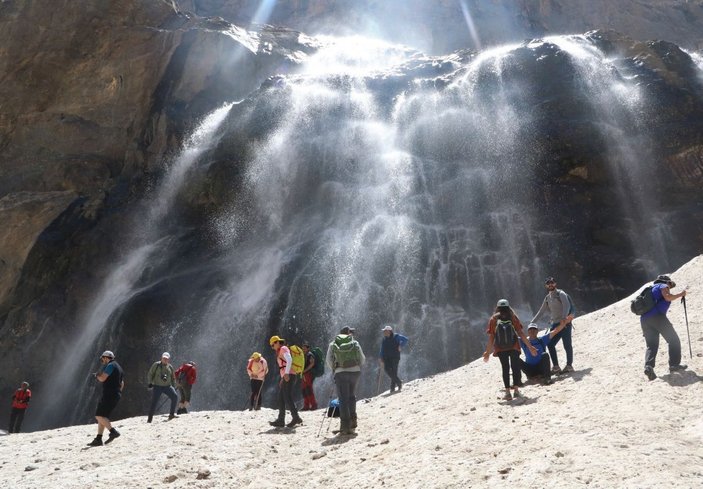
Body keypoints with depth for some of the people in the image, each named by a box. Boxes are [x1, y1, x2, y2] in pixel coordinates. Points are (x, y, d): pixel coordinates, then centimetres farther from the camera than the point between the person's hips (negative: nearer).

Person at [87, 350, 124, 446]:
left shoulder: (111, 365, -8)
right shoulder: (118, 367, 23)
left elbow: (102, 378, -16)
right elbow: (121, 384, 26)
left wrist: (97, 375, 5)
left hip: (109, 394, -10)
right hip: (115, 395, 10)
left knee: (99, 416, -12)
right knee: (102, 417, 11)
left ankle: (113, 432, -22)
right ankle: (98, 439, 9)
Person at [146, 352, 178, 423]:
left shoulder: (170, 367, 10)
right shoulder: (156, 365, 1)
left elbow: (173, 378, 19)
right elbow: (150, 374, 6)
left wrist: (173, 387, 13)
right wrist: (150, 382, -6)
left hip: (167, 386, 3)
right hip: (157, 386, -3)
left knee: (175, 397, -17)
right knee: (154, 402, -8)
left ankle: (171, 414, -8)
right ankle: (150, 418, 8)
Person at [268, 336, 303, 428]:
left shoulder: (283, 349, -4)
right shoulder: (280, 352, 25)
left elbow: (289, 360, -20)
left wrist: (286, 373, -25)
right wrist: (282, 379, 23)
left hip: (288, 376, -10)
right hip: (285, 377, 10)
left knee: (287, 398, -11)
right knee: (281, 399, 8)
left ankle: (296, 418, -11)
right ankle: (280, 420, 10)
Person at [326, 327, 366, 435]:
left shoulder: (333, 344, 7)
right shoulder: (355, 343, 7)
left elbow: (328, 360, 4)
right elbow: (363, 359, 7)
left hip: (340, 373, -1)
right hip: (355, 371, 1)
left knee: (343, 399, 2)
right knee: (352, 395, 19)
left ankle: (345, 426, -1)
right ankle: (353, 420, 11)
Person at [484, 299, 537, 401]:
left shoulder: (493, 319, -3)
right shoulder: (513, 317, -2)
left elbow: (491, 338, -5)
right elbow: (520, 333, -6)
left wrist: (488, 352, 1)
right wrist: (530, 346, 0)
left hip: (501, 349, 0)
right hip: (514, 348, 0)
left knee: (505, 369, 10)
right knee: (515, 367, 12)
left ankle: (507, 392, 8)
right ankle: (516, 390, 10)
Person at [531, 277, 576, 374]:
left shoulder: (560, 294, -5)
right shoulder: (547, 298, 16)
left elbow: (567, 306, -19)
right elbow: (541, 311, 23)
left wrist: (564, 318, -32)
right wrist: (532, 322, 18)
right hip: (554, 324, 7)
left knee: (567, 345, -2)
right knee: (550, 344, 2)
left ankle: (569, 365, 11)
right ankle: (556, 367, 9)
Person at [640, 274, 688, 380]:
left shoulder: (652, 288, 32)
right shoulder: (663, 286, 10)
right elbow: (668, 297, -11)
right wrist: (681, 294, 5)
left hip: (644, 319, 7)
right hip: (657, 316, -7)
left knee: (651, 345, 5)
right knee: (674, 340, 8)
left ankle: (648, 366, -16)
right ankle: (674, 364, 5)